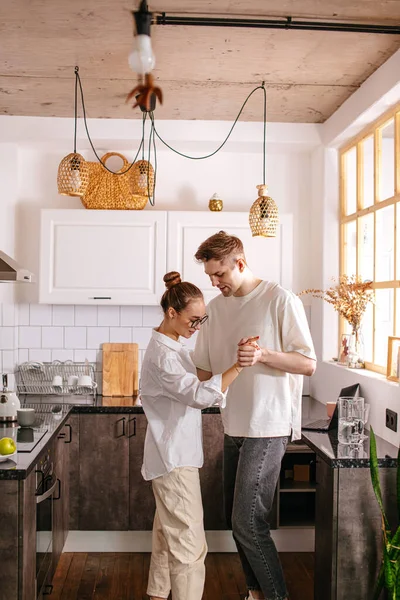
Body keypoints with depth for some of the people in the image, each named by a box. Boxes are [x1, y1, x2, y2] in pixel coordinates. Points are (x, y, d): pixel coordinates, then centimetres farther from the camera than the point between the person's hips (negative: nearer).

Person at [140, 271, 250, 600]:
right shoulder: (163, 354, -21)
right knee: (189, 545, -3)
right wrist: (238, 365, -36)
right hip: (175, 460, -10)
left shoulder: (171, 346, 11)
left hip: (172, 456, 10)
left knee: (168, 535, 21)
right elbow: (200, 394, -33)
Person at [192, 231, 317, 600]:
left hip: (267, 427, -7)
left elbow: (308, 364, -10)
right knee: (236, 518, 13)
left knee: (248, 522, -8)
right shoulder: (216, 307, 9)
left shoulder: (280, 300, -10)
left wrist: (262, 355, -25)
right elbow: (205, 369, 15)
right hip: (234, 426, 7)